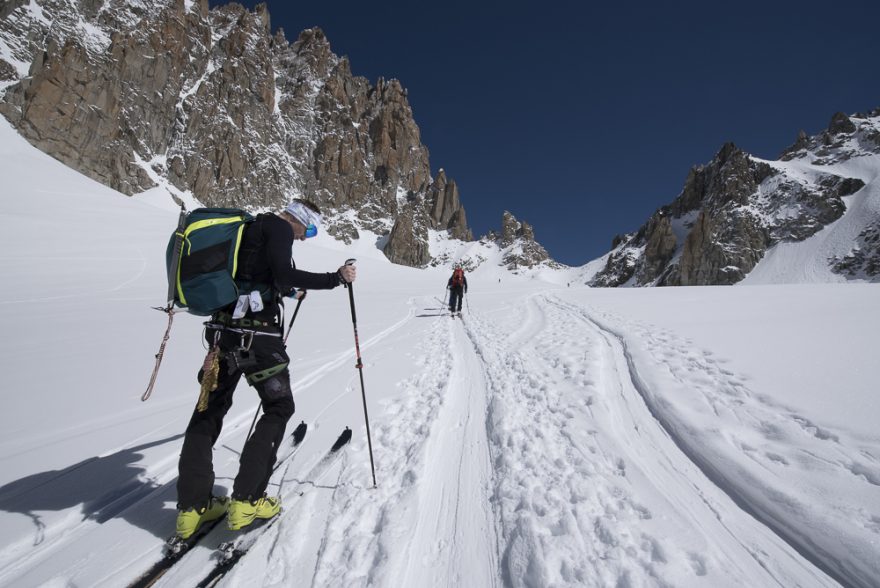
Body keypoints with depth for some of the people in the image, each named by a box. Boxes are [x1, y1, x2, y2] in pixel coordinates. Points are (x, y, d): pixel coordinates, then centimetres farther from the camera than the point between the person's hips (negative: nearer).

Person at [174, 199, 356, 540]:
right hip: (256, 334, -9)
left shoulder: (251, 227, 21)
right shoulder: (278, 227, -5)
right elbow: (283, 273, -21)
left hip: (223, 329, 9)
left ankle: (192, 507, 24)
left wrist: (288, 292, 39)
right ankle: (246, 501, 8)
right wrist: (335, 279, -17)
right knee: (279, 407, 8)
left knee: (210, 409, 16)